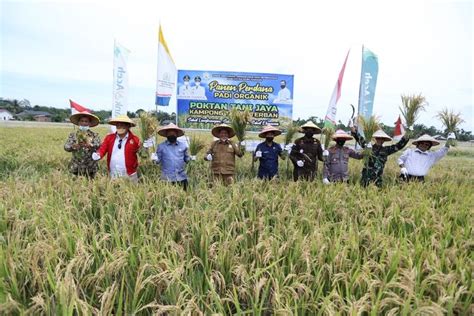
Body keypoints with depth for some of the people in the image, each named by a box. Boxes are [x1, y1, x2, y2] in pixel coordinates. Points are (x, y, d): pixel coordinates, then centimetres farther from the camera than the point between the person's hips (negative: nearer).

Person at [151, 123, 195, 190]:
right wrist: (154, 159, -19)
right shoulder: (161, 146, 1)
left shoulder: (183, 145, 7)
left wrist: (191, 158, -8)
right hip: (167, 178, -2)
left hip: (181, 178, 2)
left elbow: (186, 159, 12)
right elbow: (158, 160, 1)